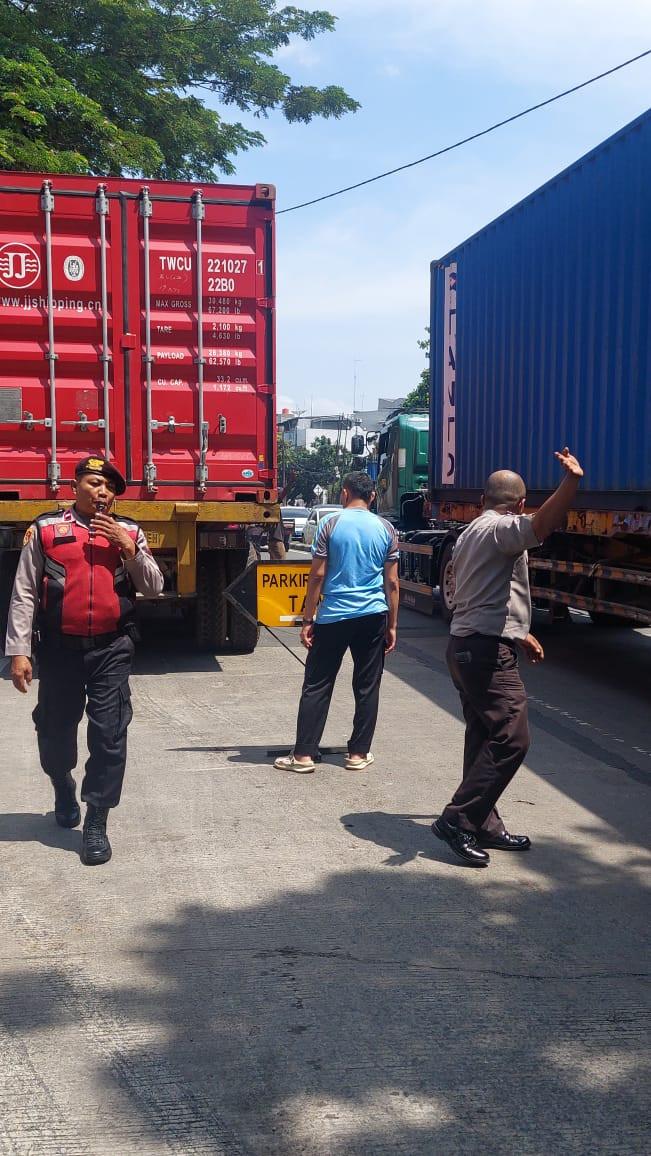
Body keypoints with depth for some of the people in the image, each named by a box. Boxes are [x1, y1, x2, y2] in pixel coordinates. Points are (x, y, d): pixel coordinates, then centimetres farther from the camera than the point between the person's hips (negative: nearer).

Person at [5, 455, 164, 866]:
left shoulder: (129, 533, 7)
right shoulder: (45, 529, 1)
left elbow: (155, 586, 3)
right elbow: (24, 594, 0)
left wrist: (128, 547, -10)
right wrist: (18, 651, -5)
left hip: (112, 650, 0)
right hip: (60, 648, 0)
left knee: (110, 735, -4)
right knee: (55, 731, 15)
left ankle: (96, 825, 6)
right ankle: (64, 791, 45)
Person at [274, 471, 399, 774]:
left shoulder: (331, 524, -4)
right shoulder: (386, 529, 4)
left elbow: (317, 575, -6)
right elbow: (392, 583, 4)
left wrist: (307, 619, 0)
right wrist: (392, 625, 11)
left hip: (333, 616, -2)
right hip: (373, 616, 2)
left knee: (316, 685, 4)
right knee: (367, 687, 9)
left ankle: (303, 755, 4)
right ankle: (358, 754, 15)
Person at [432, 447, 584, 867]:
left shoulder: (471, 533, 22)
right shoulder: (500, 528, -11)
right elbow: (541, 525, -35)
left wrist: (519, 634, 34)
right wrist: (572, 481, -49)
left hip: (468, 646, 11)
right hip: (489, 651, -11)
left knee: (486, 738, 13)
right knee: (511, 739, -10)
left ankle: (484, 826, 18)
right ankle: (458, 820, -9)